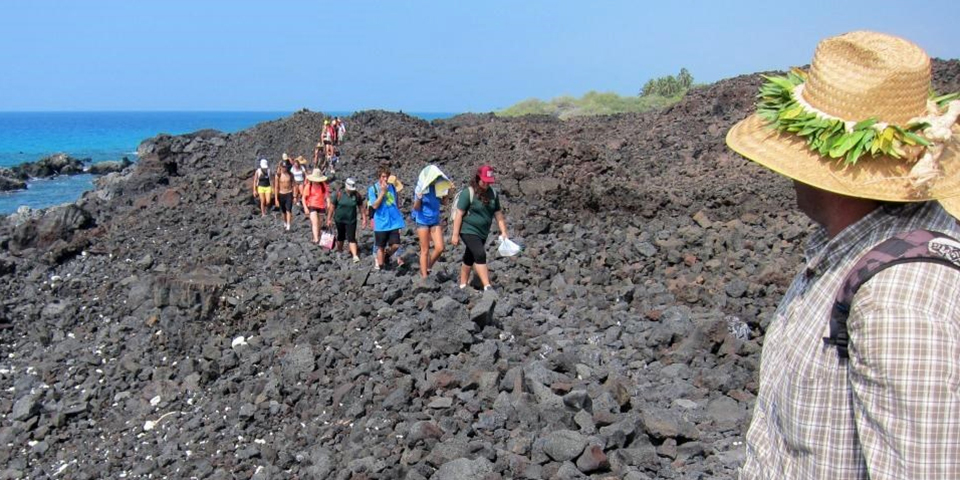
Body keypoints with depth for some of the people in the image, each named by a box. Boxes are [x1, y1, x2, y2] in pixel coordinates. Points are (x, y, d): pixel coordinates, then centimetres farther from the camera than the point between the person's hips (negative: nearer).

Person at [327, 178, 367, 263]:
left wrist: (364, 218, 3)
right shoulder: (339, 194, -10)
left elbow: (361, 207, 4)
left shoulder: (357, 195, -5)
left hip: (351, 220, 0)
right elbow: (332, 206, -5)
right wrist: (329, 218, -3)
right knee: (341, 236, 17)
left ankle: (355, 256, -14)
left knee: (351, 238, -8)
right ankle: (339, 251, 39)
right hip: (340, 220, 0)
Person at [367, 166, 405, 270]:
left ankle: (385, 255, 27)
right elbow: (375, 205, -15)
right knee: (381, 247, 7)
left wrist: (398, 192, 2)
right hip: (381, 223, -2)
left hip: (394, 222, 3)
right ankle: (379, 265, 22)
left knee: (395, 245, -3)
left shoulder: (392, 187, 5)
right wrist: (383, 192, -17)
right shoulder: (373, 189, -4)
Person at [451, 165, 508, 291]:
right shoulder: (468, 193, -15)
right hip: (468, 230, -6)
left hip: (483, 233, 6)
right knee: (480, 255, -20)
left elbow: (498, 213, 9)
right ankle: (487, 286, -23)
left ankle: (462, 285, 27)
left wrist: (503, 231, 6)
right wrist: (455, 234, -15)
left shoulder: (493, 193, 3)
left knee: (469, 258, 16)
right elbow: (459, 214, -14)